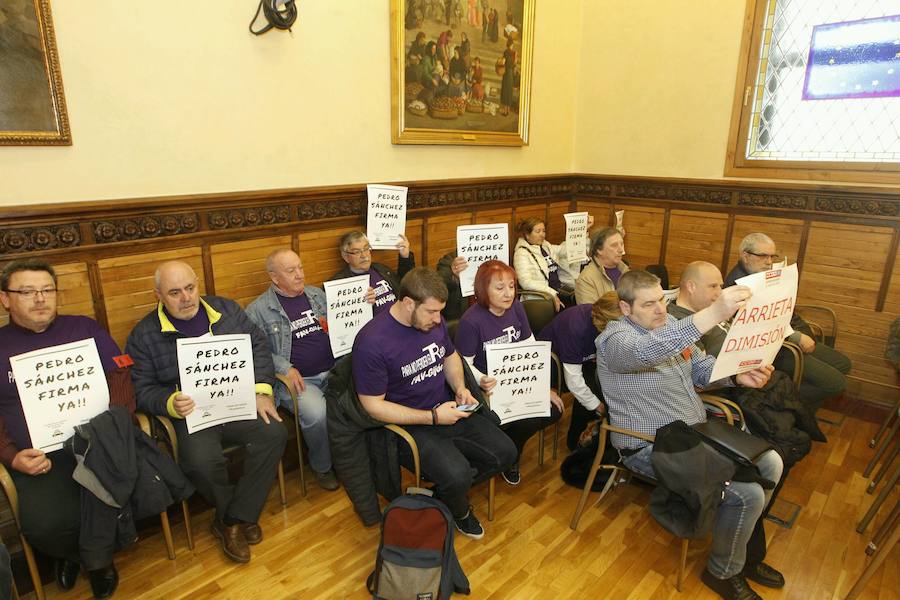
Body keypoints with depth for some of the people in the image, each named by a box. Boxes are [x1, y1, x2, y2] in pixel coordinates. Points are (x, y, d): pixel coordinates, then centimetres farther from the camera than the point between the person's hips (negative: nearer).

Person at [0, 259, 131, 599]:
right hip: (40, 458, 0)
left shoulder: (84, 328, 13)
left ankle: (90, 552, 8)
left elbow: (121, 375, 7)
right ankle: (93, 555, 12)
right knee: (46, 527, -27)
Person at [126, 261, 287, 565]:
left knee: (274, 433, -23)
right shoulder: (143, 335, 2)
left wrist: (262, 391, -5)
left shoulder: (227, 310, 8)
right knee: (201, 461, -31)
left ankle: (233, 520, -6)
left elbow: (258, 347, 8)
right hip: (190, 414, -2)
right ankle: (244, 516, 2)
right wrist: (171, 403, -21)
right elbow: (142, 389, 1)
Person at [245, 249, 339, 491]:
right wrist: (285, 368, -16)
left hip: (334, 370, 4)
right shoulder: (259, 310, 2)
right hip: (297, 380, -4)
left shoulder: (317, 294, 16)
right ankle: (322, 467, 0)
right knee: (317, 413, -31)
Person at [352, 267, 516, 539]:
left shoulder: (433, 320, -3)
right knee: (457, 475, -27)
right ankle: (459, 513, 11)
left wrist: (460, 387, -4)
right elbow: (373, 405, -19)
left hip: (448, 410, 7)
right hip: (409, 425, -7)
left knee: (505, 453, -2)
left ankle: (445, 489, 18)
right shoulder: (371, 342, -24)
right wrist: (433, 417, -22)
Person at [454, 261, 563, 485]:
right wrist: (481, 380, -35)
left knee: (554, 410, -8)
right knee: (527, 421, -24)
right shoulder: (471, 321, -21)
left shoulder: (515, 307, -1)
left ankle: (511, 454, 17)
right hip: (490, 388, -7)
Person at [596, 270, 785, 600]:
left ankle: (745, 550, 30)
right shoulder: (614, 339, -23)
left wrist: (737, 375, -8)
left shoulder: (669, 322, 7)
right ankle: (724, 572, 12)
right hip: (652, 448, -9)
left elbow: (701, 367, 14)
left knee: (770, 463, 8)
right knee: (746, 494, -17)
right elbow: (646, 352, -47)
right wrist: (712, 314, -56)